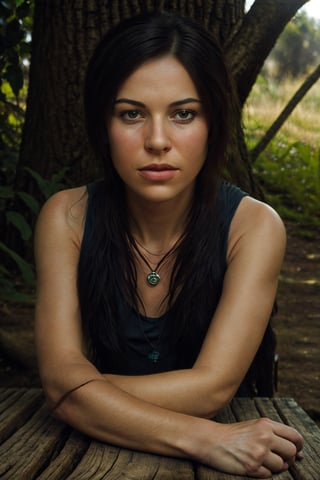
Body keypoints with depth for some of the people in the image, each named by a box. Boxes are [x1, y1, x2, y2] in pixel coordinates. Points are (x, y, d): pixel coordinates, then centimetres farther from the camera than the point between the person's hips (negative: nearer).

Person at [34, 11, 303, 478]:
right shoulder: (67, 217, -8)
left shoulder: (253, 226, -12)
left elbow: (211, 387, -17)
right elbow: (62, 380, -17)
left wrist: (79, 386, -17)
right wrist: (202, 439, -28)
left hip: (228, 435, -1)